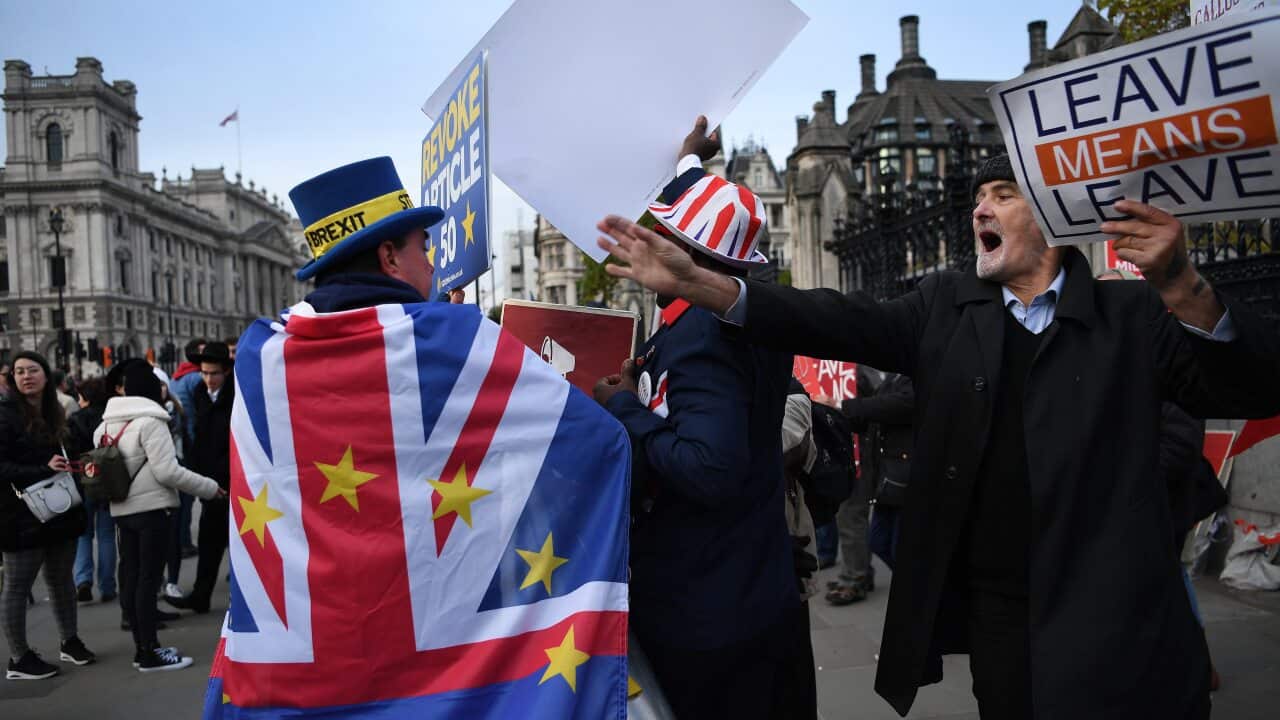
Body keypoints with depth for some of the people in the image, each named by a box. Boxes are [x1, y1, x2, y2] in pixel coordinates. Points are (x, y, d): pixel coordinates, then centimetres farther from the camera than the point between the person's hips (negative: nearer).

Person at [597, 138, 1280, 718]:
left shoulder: (1132, 316, 1)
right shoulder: (945, 305, 5)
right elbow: (845, 323, -7)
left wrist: (1181, 287, -27)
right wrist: (698, 283, -19)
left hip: (1114, 623, -1)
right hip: (993, 615, 2)